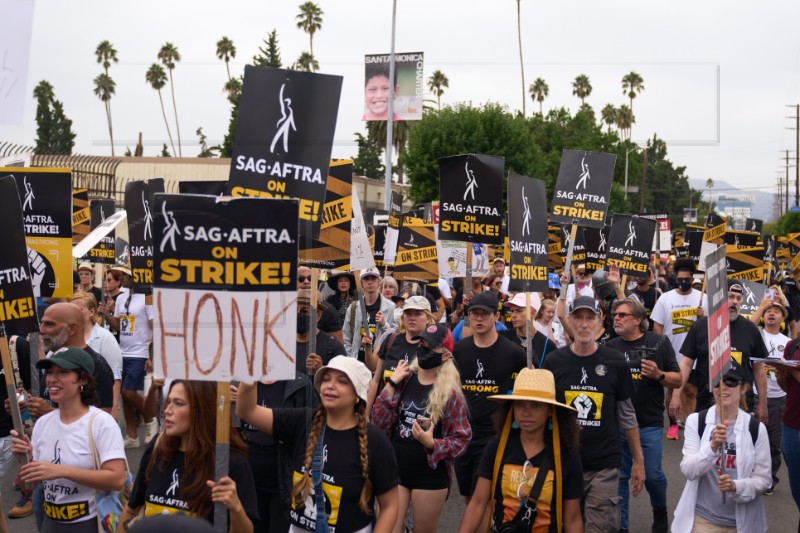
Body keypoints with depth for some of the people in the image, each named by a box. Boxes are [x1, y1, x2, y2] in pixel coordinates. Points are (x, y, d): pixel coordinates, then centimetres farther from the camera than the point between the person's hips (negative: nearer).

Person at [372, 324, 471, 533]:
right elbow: (379, 422, -5)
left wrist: (432, 443, -22)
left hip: (430, 475, -2)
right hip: (395, 469, 2)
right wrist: (391, 384, -12)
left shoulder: (450, 392, -9)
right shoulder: (403, 379, -1)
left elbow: (462, 439, -6)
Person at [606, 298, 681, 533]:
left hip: (649, 423, -2)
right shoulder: (610, 347, 6)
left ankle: (660, 512, 31)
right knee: (619, 476, 6)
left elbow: (678, 380, 2)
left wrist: (658, 375, -16)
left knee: (652, 475, 2)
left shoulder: (659, 343, 0)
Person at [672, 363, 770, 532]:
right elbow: (688, 471, -12)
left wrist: (736, 486, -21)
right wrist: (712, 446, -27)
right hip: (702, 517, 0)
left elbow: (763, 479, -3)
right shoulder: (696, 421, -6)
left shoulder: (756, 428, -6)